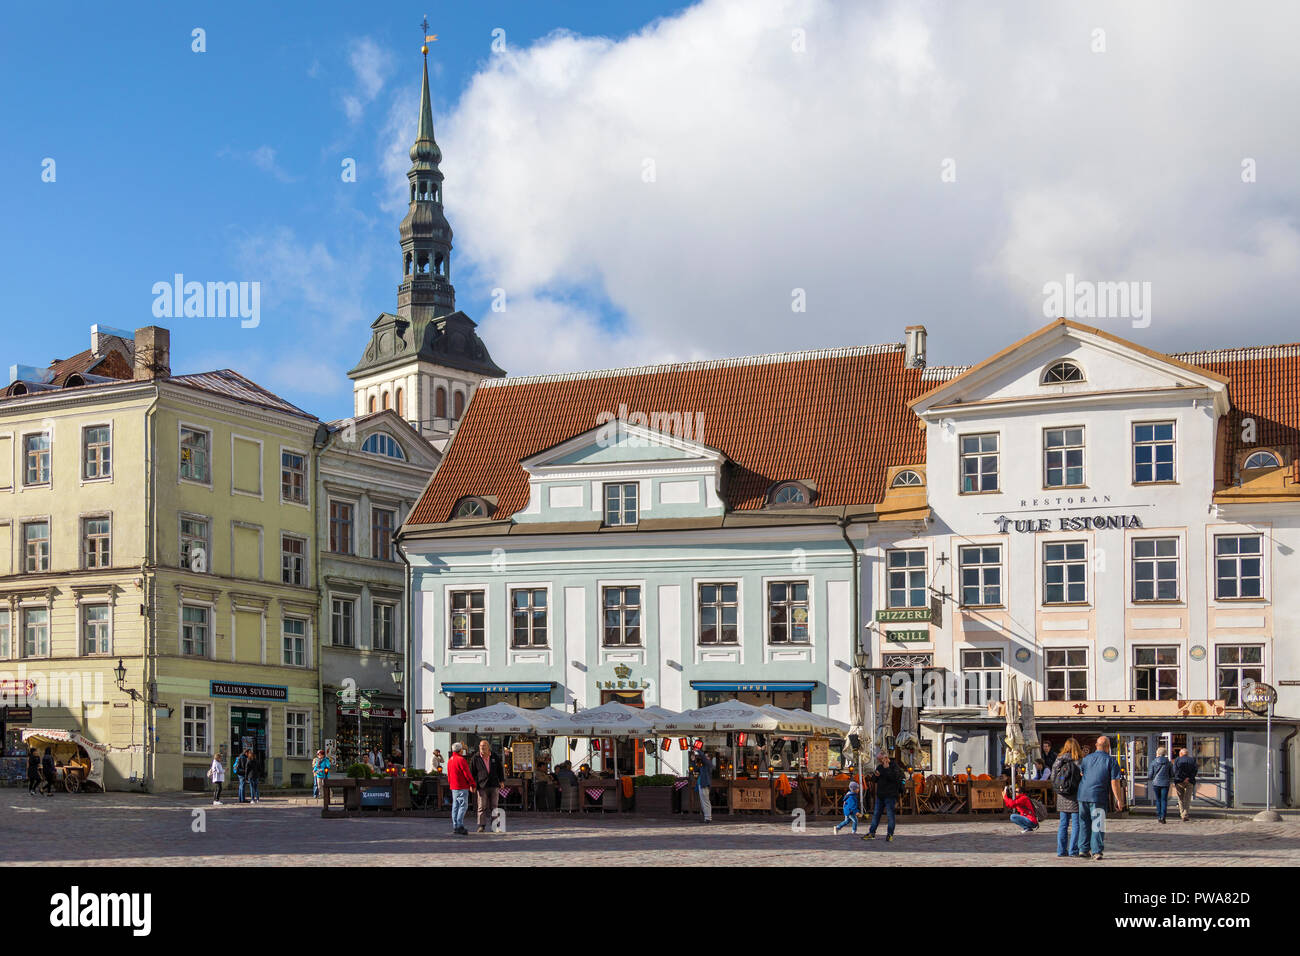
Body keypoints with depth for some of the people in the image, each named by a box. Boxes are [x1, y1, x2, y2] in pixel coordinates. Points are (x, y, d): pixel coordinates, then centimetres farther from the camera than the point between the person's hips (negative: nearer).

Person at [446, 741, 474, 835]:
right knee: (463, 805, -9)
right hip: (462, 787, -9)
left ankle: (455, 826, 12)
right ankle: (460, 826, -15)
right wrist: (472, 784, -7)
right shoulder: (461, 760, -14)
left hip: (453, 786, 9)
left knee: (455, 806, 11)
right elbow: (467, 773, -14)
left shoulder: (450, 760, 13)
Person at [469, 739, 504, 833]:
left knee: (493, 806, 6)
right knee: (482, 807, -4)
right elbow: (472, 772, 3)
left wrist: (501, 781, 9)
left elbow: (500, 769, 16)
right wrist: (472, 784, -2)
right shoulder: (476, 758, 0)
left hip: (494, 785, 2)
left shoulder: (494, 757, 8)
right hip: (482, 786, -2)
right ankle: (482, 825, 0)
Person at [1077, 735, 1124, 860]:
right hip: (1098, 797, -4)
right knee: (1097, 825, 0)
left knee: (1084, 823, 15)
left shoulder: (1087, 758, 10)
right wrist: (1119, 800, -2)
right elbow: (1114, 783, -7)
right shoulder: (1111, 761, -3)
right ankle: (1096, 851, -5)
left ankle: (1084, 849, 17)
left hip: (1082, 795, 4)